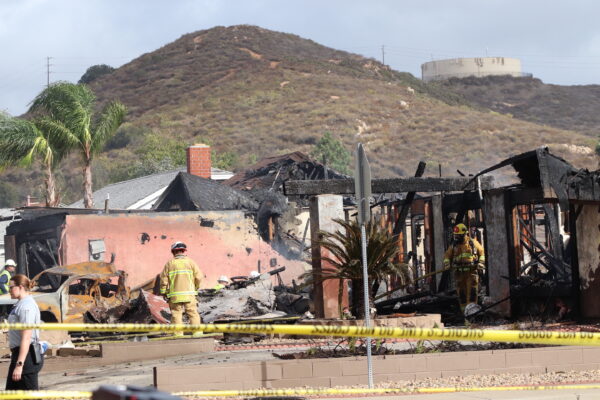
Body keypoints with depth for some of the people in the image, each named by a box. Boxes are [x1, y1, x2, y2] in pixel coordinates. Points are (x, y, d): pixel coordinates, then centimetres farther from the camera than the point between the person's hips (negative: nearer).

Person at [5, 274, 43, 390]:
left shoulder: (26, 306, -18)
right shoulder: (20, 304, 14)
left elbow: (26, 338, -24)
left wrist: (19, 364, -26)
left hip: (26, 355, -11)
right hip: (18, 353, 11)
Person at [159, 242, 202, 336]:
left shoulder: (169, 263, 2)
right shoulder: (190, 262, 3)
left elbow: (164, 279, 1)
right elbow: (198, 277, 0)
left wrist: (164, 292, 11)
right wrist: (196, 288, 17)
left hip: (174, 295, 0)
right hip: (189, 294, 0)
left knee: (176, 314, 2)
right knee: (193, 313, 4)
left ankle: (178, 335, -4)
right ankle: (197, 332, -3)